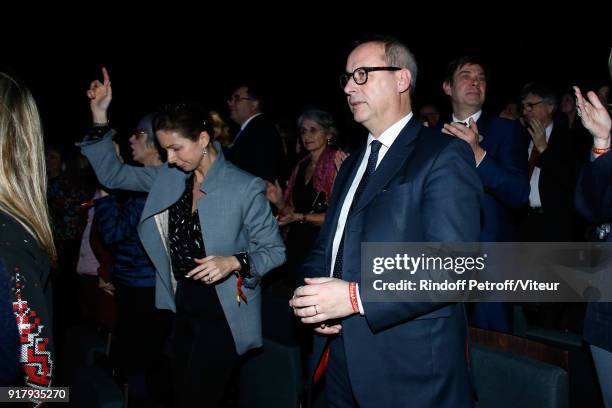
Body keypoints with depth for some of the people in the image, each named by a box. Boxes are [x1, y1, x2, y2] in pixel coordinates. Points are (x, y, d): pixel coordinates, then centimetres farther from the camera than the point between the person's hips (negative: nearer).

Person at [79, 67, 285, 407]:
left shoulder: (244, 187, -15)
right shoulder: (168, 177, 2)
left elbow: (275, 251, -10)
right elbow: (111, 174, 7)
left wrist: (235, 262, -29)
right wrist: (99, 116, -3)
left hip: (222, 314, -6)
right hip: (183, 307, 6)